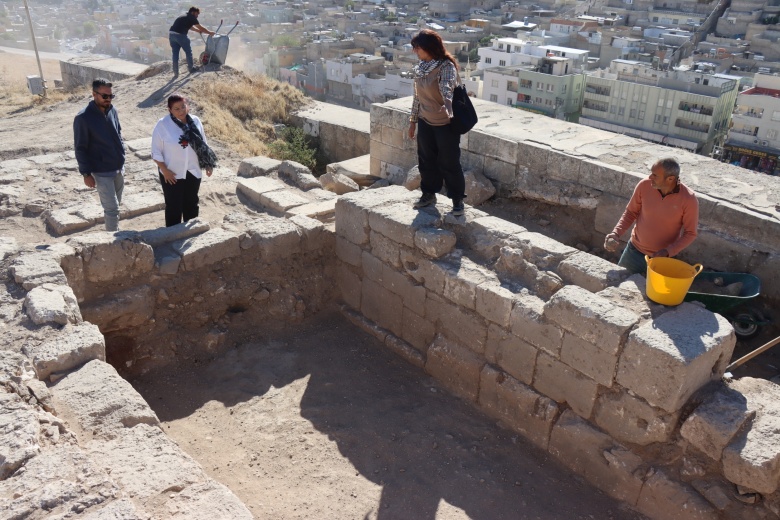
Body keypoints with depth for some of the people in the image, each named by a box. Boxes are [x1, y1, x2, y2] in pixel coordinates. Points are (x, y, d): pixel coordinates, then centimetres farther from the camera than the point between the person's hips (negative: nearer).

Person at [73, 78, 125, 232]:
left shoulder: (112, 110, 0)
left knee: (116, 205, 18)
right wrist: (86, 174, -13)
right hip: (102, 172, -6)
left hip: (119, 167, 6)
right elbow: (80, 149, -13)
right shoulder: (83, 118, -18)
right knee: (112, 208, -3)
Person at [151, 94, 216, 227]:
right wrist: (164, 170, -16)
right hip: (172, 174, -4)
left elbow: (203, 145, 8)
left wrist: (208, 164, 4)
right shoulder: (162, 125, -15)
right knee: (174, 207, 4)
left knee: (192, 204, 18)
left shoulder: (195, 121, -2)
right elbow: (156, 151, -11)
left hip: (193, 172, 4)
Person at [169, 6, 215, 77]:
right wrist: (210, 32, 22)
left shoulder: (185, 17, 27)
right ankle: (191, 68, 22)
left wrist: (200, 31, 48)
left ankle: (175, 72, 12)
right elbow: (200, 28, 9)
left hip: (171, 34, 7)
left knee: (175, 54, 11)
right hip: (180, 35, -7)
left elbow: (190, 27, 42)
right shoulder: (191, 18, 4)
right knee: (188, 52, 11)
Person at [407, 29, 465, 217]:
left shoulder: (446, 66, -19)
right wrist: (413, 120, 14)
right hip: (425, 123, 7)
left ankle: (458, 199, 13)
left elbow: (447, 88, -39)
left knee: (449, 163, 0)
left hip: (445, 123, -7)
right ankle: (429, 194, 32)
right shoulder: (419, 67, 3)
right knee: (426, 160, 15)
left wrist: (447, 107, -58)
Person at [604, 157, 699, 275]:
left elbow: (690, 233, -12)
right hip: (635, 250, 2)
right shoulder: (644, 185, -16)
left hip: (663, 257, -2)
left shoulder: (688, 199, -22)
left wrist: (667, 251, -23)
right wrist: (616, 233, -15)